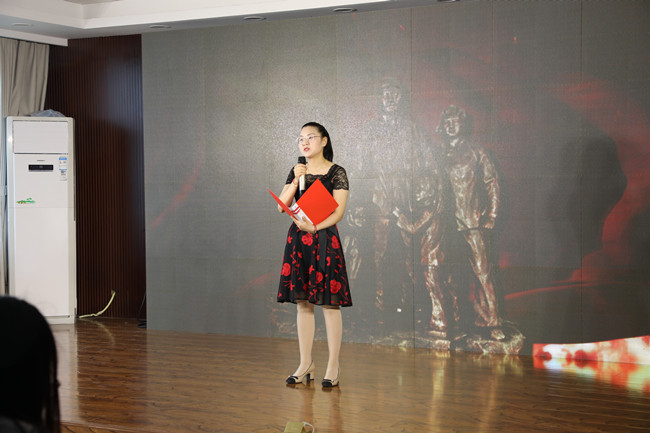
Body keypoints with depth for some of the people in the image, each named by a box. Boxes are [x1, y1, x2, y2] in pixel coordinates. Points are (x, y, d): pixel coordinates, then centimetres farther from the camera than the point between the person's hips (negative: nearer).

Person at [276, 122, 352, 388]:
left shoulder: (336, 173, -2)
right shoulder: (296, 172, 12)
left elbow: (338, 211, -10)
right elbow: (282, 206, 4)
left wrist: (314, 227, -24)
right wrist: (296, 181, -9)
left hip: (325, 240, -5)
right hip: (298, 239, 5)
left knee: (329, 303, -4)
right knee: (302, 302, 7)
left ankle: (333, 366, 3)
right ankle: (305, 364, 15)